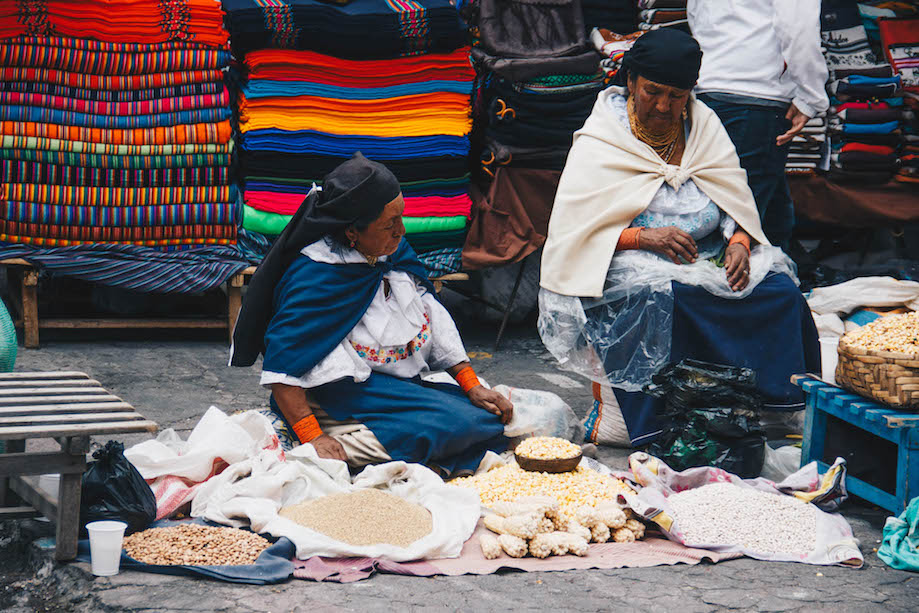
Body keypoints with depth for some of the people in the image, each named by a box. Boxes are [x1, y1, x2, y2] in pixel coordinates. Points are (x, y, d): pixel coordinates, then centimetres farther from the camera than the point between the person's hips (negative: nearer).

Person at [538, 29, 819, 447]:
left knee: (780, 291, -22)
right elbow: (574, 229, -10)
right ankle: (658, 432, -31)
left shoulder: (703, 126, 9)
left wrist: (739, 244, -13)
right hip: (631, 266, -4)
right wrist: (644, 236, -24)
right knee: (657, 299, -39)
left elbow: (738, 203, 10)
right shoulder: (599, 141, -4)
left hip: (708, 257, 4)